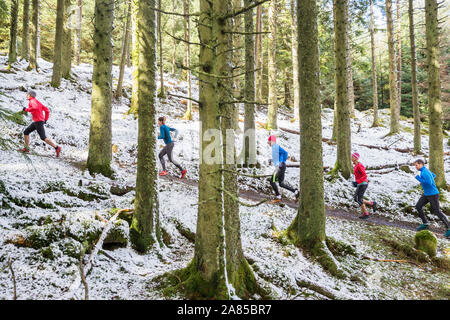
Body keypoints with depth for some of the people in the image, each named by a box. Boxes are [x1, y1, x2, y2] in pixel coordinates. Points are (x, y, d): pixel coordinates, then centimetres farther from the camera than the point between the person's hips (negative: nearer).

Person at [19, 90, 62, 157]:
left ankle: (57, 147, -10)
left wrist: (26, 109, -17)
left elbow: (35, 107, -30)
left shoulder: (32, 101, -7)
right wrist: (45, 119, 18)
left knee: (43, 137, -10)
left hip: (38, 121, -10)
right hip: (36, 122, 10)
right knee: (26, 132, 14)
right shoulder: (37, 102, 20)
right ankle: (26, 148, 17)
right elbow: (46, 110, 19)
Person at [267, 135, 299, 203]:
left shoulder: (276, 146, -9)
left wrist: (282, 162, -17)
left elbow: (285, 152, -21)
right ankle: (296, 192, 8)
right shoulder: (274, 147, 21)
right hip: (279, 167, 10)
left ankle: (278, 197, -4)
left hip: (280, 167, -10)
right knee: (281, 184, 10)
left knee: (272, 181, -8)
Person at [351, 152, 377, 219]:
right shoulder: (356, 165, 12)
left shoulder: (359, 166, -19)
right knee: (355, 199, 10)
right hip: (360, 184, 9)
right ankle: (372, 204, 18)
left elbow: (365, 176, -22)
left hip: (363, 184, -9)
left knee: (359, 199, -3)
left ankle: (366, 214, 8)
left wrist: (357, 182, -24)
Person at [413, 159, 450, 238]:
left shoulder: (424, 172, -20)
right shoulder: (424, 170, 10)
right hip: (426, 194, 10)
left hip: (433, 194, -10)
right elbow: (434, 175, 27)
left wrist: (418, 178, -21)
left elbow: (429, 183, -28)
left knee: (437, 212, -4)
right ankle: (425, 224, 12)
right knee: (418, 206, 4)